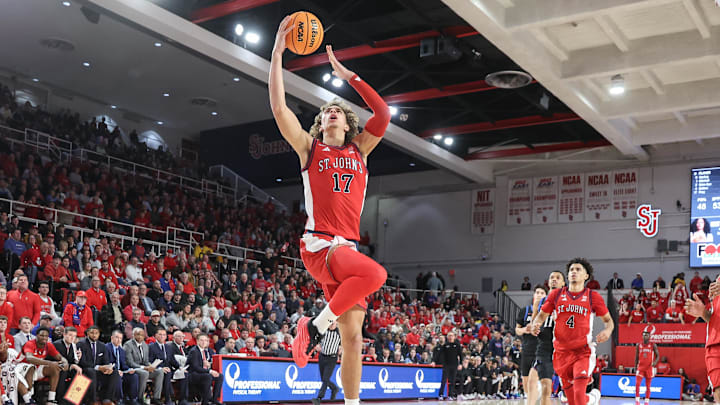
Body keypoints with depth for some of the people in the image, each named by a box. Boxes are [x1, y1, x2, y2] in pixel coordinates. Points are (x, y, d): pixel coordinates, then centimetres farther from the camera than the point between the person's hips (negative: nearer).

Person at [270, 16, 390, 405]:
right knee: (375, 273, -32)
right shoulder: (309, 147, 11)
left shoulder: (359, 150, 19)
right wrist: (277, 54, -1)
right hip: (318, 244, -4)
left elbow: (383, 115, 10)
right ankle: (314, 326, -16)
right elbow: (278, 107, 1)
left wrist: (348, 75, 11)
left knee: (353, 335, -1)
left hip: (347, 248, 5)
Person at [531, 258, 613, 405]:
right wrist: (535, 324, -8)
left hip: (583, 352, -3)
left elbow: (608, 320, 9)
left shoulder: (593, 297, 1)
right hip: (562, 352, 3)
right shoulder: (556, 294, 6)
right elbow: (542, 315, 14)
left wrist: (607, 331, -14)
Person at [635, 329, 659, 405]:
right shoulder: (638, 346, 4)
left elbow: (658, 355, 0)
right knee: (637, 384, -12)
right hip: (640, 367, 1)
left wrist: (655, 362, -20)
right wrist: (635, 368, 6)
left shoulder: (653, 346, -3)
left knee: (648, 386, 7)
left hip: (649, 368, -1)